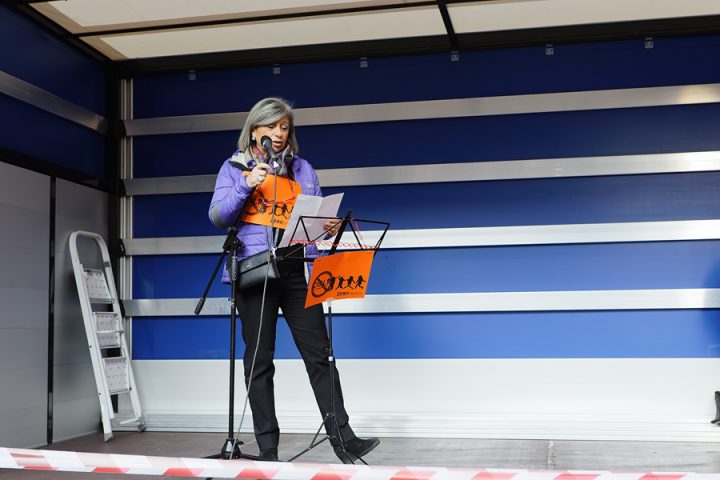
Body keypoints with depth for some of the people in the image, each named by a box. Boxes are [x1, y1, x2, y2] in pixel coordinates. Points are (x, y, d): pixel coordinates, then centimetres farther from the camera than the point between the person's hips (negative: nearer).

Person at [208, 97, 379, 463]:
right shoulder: (234, 167, 7)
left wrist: (328, 228, -8)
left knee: (319, 354, -2)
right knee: (259, 361, 2)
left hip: (297, 272, 2)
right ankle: (267, 449, 9)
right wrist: (246, 185, -17)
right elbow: (217, 217, -3)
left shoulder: (303, 169, 14)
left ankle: (343, 438, 1)